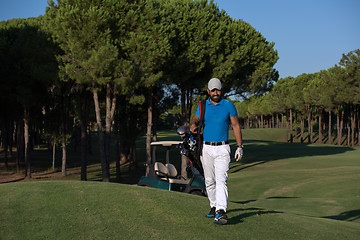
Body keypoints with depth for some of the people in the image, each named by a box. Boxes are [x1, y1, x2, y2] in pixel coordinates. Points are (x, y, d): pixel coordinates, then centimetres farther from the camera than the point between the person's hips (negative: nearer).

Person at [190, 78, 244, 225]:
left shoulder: (229, 105, 0)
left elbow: (236, 126, 3)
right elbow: (195, 118, 18)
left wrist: (239, 147, -2)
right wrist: (193, 124, -9)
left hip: (222, 148, -3)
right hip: (206, 148, 3)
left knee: (221, 179, -15)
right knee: (209, 180, 9)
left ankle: (221, 211, -25)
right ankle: (214, 206, 25)